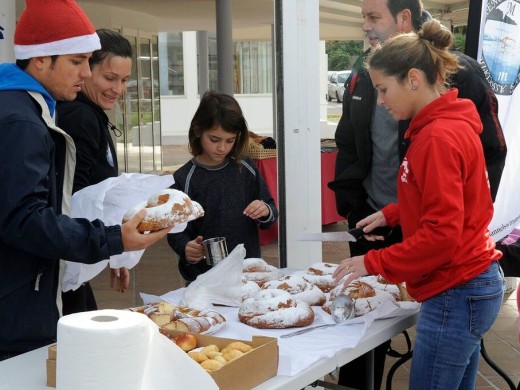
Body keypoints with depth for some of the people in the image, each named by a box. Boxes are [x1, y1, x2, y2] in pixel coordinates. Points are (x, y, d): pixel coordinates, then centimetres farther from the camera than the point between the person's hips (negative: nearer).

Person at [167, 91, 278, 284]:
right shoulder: (184, 179, -8)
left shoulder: (246, 169, 2)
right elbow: (176, 231, -8)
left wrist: (266, 212, -13)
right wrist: (187, 249, -28)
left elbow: (271, 215, 9)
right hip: (203, 276, -3)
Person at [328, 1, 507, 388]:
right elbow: (348, 147, 12)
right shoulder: (363, 73, 5)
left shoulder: (460, 73, -11)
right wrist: (351, 207, 4)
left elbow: (492, 151, -7)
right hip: (375, 223, 5)